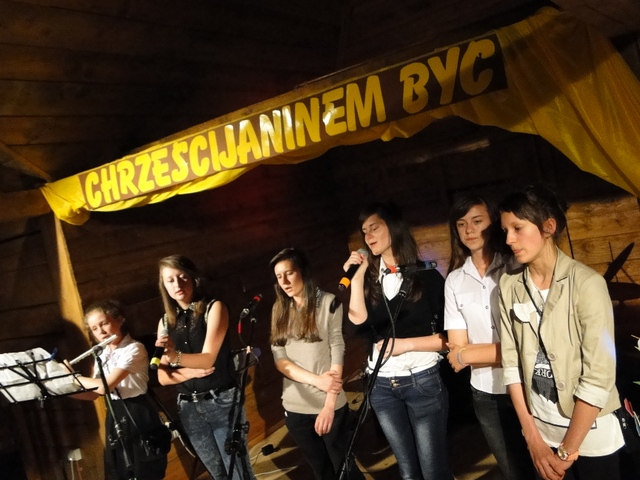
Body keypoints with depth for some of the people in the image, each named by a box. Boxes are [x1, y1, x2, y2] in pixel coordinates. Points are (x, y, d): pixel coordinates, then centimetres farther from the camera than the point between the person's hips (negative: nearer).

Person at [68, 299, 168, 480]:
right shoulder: (102, 356, 9)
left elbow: (104, 387, -23)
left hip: (138, 416, -7)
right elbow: (92, 394, 13)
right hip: (115, 418, 7)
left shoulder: (134, 349, -16)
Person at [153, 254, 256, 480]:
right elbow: (163, 377, 4)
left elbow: (208, 358, -18)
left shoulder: (214, 308, -6)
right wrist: (189, 372, -14)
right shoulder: (165, 322, 6)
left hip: (221, 401, -4)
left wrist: (175, 355, -36)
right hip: (188, 407, 4)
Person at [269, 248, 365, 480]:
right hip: (295, 406, 4)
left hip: (329, 404, -4)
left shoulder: (328, 303, -5)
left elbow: (337, 353, -9)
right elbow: (279, 359, 0)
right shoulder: (279, 310, 6)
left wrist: (329, 404, -16)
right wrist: (316, 379, -15)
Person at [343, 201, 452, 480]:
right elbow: (358, 319, -12)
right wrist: (357, 276, -13)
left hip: (422, 381, -4)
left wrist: (405, 344, -14)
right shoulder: (369, 280, 6)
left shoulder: (426, 276, -4)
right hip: (381, 385, 4)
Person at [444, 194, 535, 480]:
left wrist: (471, 353, -11)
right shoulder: (454, 280, 2)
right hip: (486, 394, 3)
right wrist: (501, 351, -15)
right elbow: (456, 350, 0)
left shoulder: (518, 267, -7)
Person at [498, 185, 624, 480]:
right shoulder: (509, 286, -3)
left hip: (591, 432, -3)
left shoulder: (586, 283, -17)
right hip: (540, 429, 4)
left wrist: (567, 451, -13)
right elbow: (511, 363, -3)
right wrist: (532, 438, -6)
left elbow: (599, 376, -18)